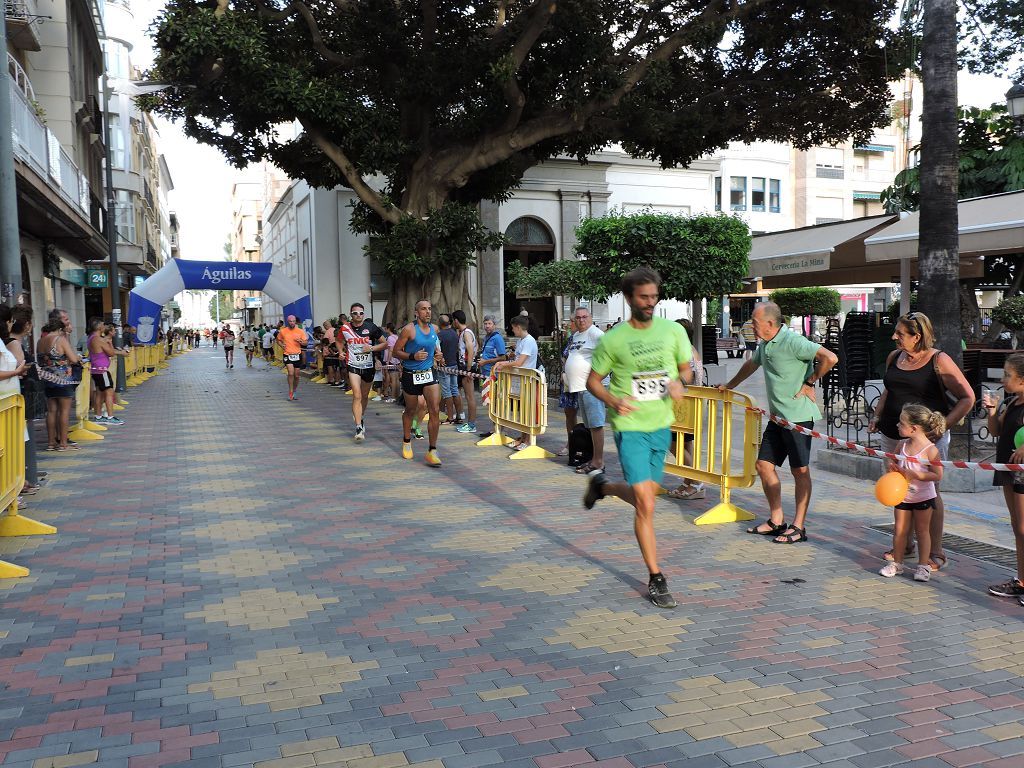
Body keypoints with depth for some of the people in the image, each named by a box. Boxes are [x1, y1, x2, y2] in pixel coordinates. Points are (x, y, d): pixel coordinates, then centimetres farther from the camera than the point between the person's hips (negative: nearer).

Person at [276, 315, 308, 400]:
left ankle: (294, 391, 27)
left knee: (296, 376, 9)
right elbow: (278, 340, 16)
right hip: (287, 355, -2)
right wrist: (281, 345, -2)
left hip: (297, 355, 2)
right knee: (291, 373, -19)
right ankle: (290, 392, -8)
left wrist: (300, 341, -16)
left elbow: (305, 343, 5)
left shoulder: (300, 331, 2)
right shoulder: (283, 331, 1)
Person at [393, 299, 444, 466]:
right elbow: (396, 351, -9)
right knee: (410, 411, 14)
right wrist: (413, 356, -24)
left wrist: (438, 355, 6)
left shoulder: (434, 328, 5)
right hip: (411, 375, -3)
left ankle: (432, 452, -7)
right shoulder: (409, 329, -12)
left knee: (435, 410, -11)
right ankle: (407, 441, 41)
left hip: (429, 373, 4)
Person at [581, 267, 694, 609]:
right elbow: (593, 380, 3)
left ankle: (601, 485, 48)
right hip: (630, 427, -4)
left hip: (662, 426, 5)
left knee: (644, 496, 17)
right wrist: (613, 401, -17)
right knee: (646, 505, -9)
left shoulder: (673, 331, 2)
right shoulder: (612, 339, -6)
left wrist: (680, 381, -11)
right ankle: (656, 580, 4)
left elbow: (686, 367, 13)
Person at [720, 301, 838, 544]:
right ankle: (776, 521, 19)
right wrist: (729, 385, 43)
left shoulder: (792, 342, -17)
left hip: (798, 416, -9)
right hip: (777, 416, 9)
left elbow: (830, 358, -24)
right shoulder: (764, 344, 12)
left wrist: (809, 382, -14)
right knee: (764, 464, 9)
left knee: (800, 470, -1)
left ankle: (798, 527, 6)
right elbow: (751, 364, 32)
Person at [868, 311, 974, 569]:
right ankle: (903, 545, 24)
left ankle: (935, 553, 10)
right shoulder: (894, 357, 9)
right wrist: (877, 416, 10)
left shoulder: (939, 361, -9)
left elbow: (967, 397, -7)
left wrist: (943, 426, -14)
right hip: (893, 436, 6)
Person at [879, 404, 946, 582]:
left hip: (923, 497, -5)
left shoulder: (930, 449, -19)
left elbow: (937, 475, -20)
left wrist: (914, 474, -28)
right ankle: (896, 563, 22)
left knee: (922, 530, 8)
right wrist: (893, 467, -10)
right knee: (900, 530, 10)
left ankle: (923, 565, 19)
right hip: (902, 495, 5)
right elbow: (894, 463, 13)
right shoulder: (902, 445, -2)